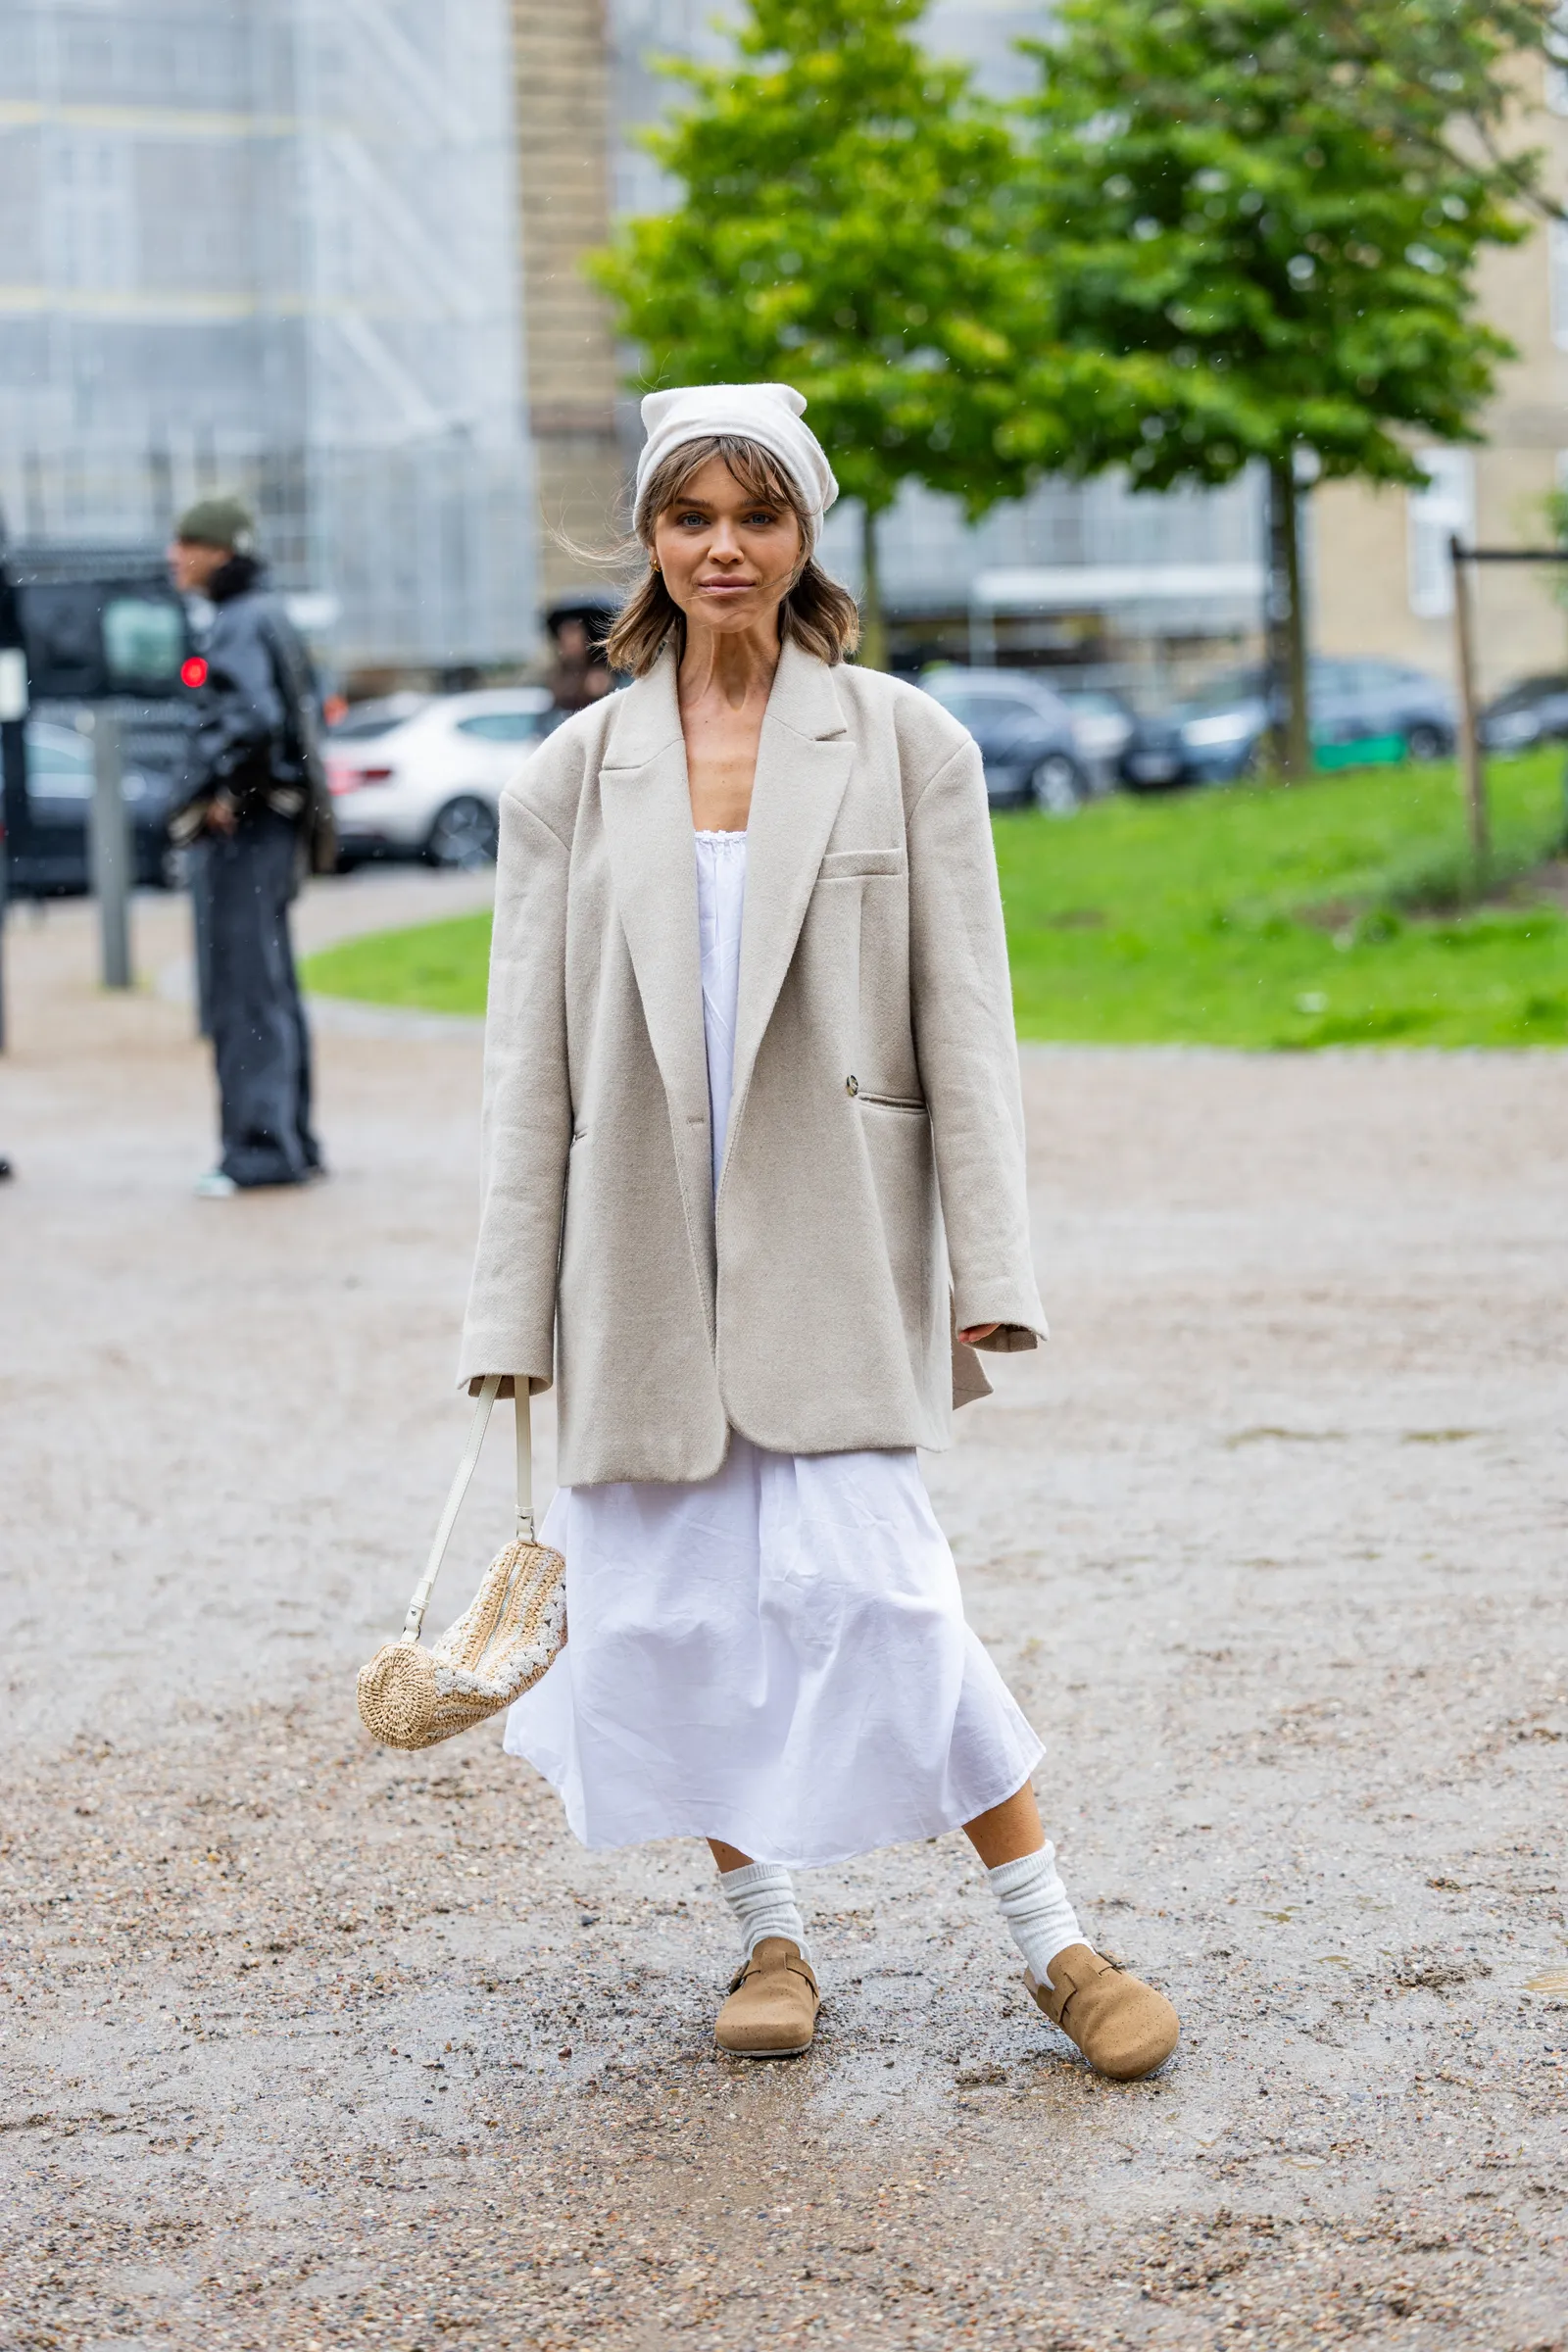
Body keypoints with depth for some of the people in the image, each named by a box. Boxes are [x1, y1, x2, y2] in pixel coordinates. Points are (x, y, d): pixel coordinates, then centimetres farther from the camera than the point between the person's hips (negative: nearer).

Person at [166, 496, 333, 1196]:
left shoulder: (240, 625, -14)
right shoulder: (267, 617, 16)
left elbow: (254, 718, -29)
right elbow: (302, 705, 26)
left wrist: (225, 793, -18)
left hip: (242, 827, -10)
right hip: (269, 824, 10)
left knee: (245, 991, -8)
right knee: (268, 989, 14)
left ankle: (260, 1146, -8)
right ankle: (291, 1144, 19)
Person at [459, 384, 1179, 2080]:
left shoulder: (903, 747, 3)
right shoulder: (573, 777, 7)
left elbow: (965, 1023, 1)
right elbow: (528, 1062, 7)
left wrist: (986, 1273, -5)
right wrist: (510, 1319, 3)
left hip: (836, 1236, -2)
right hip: (645, 1251, 3)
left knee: (859, 1585, -12)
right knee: (670, 1610, 3)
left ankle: (1055, 1942, 2)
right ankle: (767, 1935, 23)